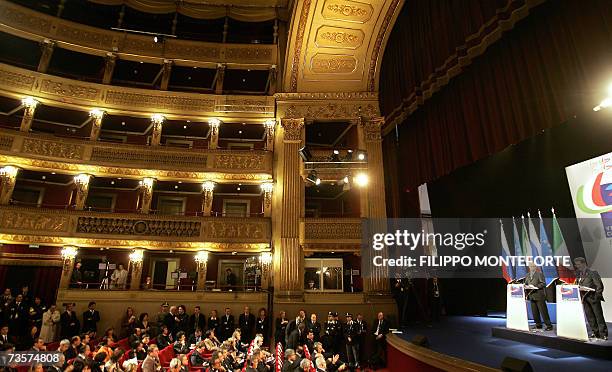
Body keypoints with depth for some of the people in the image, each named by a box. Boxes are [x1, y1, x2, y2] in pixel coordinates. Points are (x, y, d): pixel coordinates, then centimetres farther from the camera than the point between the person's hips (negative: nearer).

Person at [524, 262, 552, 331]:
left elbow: (543, 283, -10)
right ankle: (538, 325, 19)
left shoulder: (540, 273, -3)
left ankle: (549, 325, 8)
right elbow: (526, 284, 19)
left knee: (543, 311, -2)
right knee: (534, 312, 9)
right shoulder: (527, 275, 15)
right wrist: (526, 286, 0)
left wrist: (535, 287, -20)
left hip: (539, 295, -6)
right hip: (531, 296, 6)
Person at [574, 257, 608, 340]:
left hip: (593, 298, -5)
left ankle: (603, 334, 12)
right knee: (590, 317, 9)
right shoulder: (578, 274, 9)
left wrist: (596, 297, -15)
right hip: (584, 298, 6)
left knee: (599, 316, 2)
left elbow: (600, 286, -10)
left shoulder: (592, 273, -9)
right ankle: (595, 333, 18)